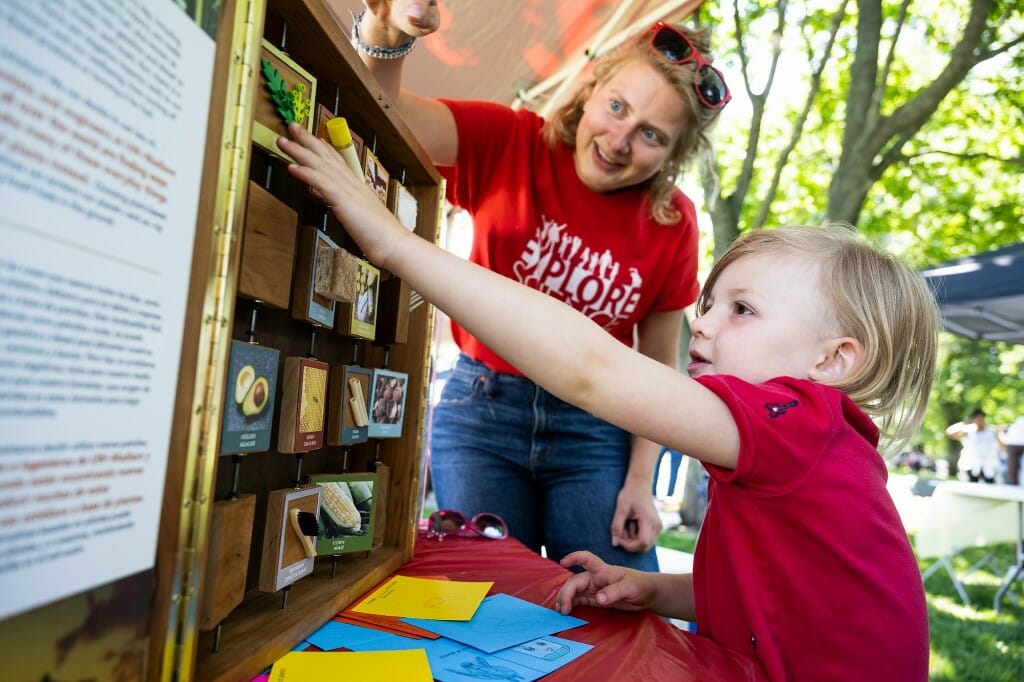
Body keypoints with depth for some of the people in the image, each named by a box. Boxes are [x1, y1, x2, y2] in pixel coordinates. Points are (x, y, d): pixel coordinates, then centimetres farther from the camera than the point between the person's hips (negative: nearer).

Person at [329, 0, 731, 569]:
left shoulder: (673, 224, -5)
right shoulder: (509, 143, -9)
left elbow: (658, 367, 2)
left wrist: (641, 482, -1)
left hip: (595, 429, 2)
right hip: (482, 409, -1)